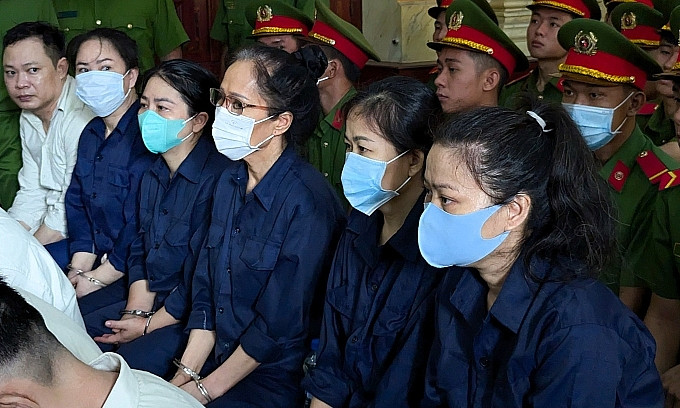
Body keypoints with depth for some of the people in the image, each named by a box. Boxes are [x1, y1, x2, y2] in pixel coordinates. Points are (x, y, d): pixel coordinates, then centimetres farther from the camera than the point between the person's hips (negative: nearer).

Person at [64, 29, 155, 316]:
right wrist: (77, 271, -3)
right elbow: (77, 205, 10)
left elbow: (141, 226, -20)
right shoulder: (91, 134, 11)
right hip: (97, 262, 8)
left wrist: (95, 280, -13)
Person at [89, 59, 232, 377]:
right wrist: (135, 312, -3)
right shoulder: (154, 174, 8)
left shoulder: (216, 178, -23)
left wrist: (149, 325, -11)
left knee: (134, 361, -27)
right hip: (153, 301, 9)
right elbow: (140, 249, 13)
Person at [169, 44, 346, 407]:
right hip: (220, 358, 7)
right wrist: (186, 373, -3)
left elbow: (279, 326, -18)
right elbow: (204, 290, 6)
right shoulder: (230, 181, 4)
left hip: (272, 378, -6)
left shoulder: (307, 203, -20)